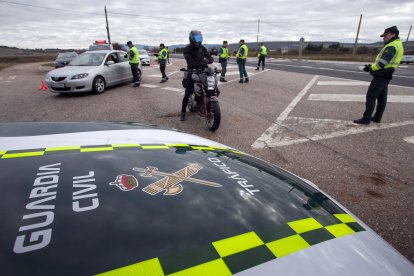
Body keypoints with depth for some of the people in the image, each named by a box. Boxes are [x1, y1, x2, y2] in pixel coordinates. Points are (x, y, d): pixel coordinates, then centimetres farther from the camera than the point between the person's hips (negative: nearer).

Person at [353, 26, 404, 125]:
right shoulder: (397, 45, 17)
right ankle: (377, 117, 19)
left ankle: (366, 119, -9)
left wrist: (370, 67, -9)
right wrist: (372, 66, 6)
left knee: (371, 97, -9)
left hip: (381, 76, -10)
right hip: (386, 75, 10)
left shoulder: (391, 46, -17)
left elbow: (382, 63, -24)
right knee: (382, 98, 12)